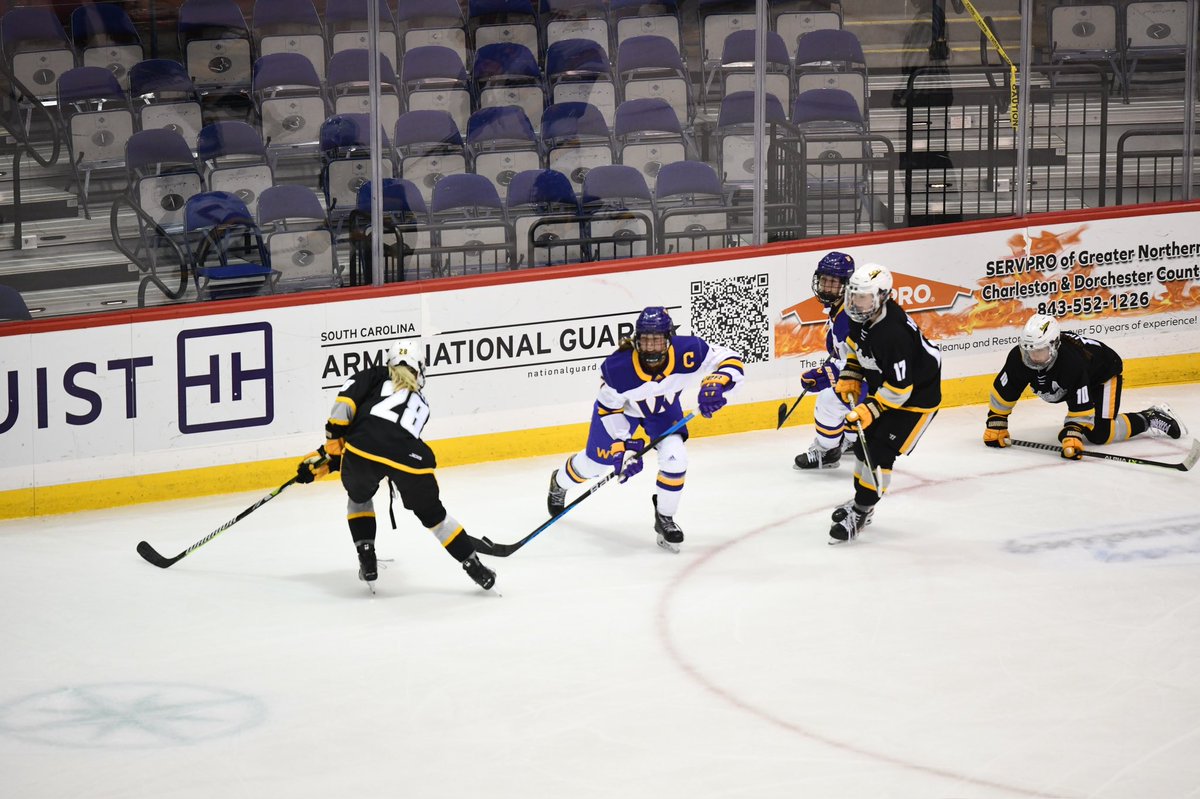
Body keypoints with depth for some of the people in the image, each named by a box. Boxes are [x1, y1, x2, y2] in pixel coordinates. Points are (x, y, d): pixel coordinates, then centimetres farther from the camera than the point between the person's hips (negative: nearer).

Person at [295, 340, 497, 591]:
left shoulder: (376, 376, 27)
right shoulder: (421, 403, 37)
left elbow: (347, 399, 6)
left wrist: (333, 442, 12)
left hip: (363, 446, -2)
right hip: (410, 458, 2)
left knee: (358, 498, 32)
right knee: (431, 513, 25)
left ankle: (367, 561, 25)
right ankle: (474, 567, 24)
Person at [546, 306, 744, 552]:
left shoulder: (687, 352, -38)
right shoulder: (617, 368, -40)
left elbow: (731, 361, -29)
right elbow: (609, 409, -23)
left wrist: (714, 385, -48)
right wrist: (623, 444, -27)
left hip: (663, 407, 1)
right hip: (621, 405, -1)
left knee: (674, 457, -19)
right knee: (596, 462, 14)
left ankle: (664, 519, 5)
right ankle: (559, 482, 50)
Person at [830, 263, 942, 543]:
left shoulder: (894, 334, -37)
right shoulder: (861, 315, -11)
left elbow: (899, 388, -32)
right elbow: (856, 344, 14)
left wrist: (870, 409, -30)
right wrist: (850, 377, 6)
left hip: (916, 396, -9)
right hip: (882, 386, 9)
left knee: (880, 452, -12)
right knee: (864, 443, 15)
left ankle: (861, 511, -2)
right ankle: (860, 500, 33)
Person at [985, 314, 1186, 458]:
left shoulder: (1072, 362, -42)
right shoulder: (1019, 358, -27)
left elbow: (1081, 408, -40)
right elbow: (1002, 392, -14)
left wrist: (1072, 436, -48)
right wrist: (995, 425, -13)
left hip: (1103, 373, -7)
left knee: (1099, 434, -19)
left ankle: (1151, 418, 0)